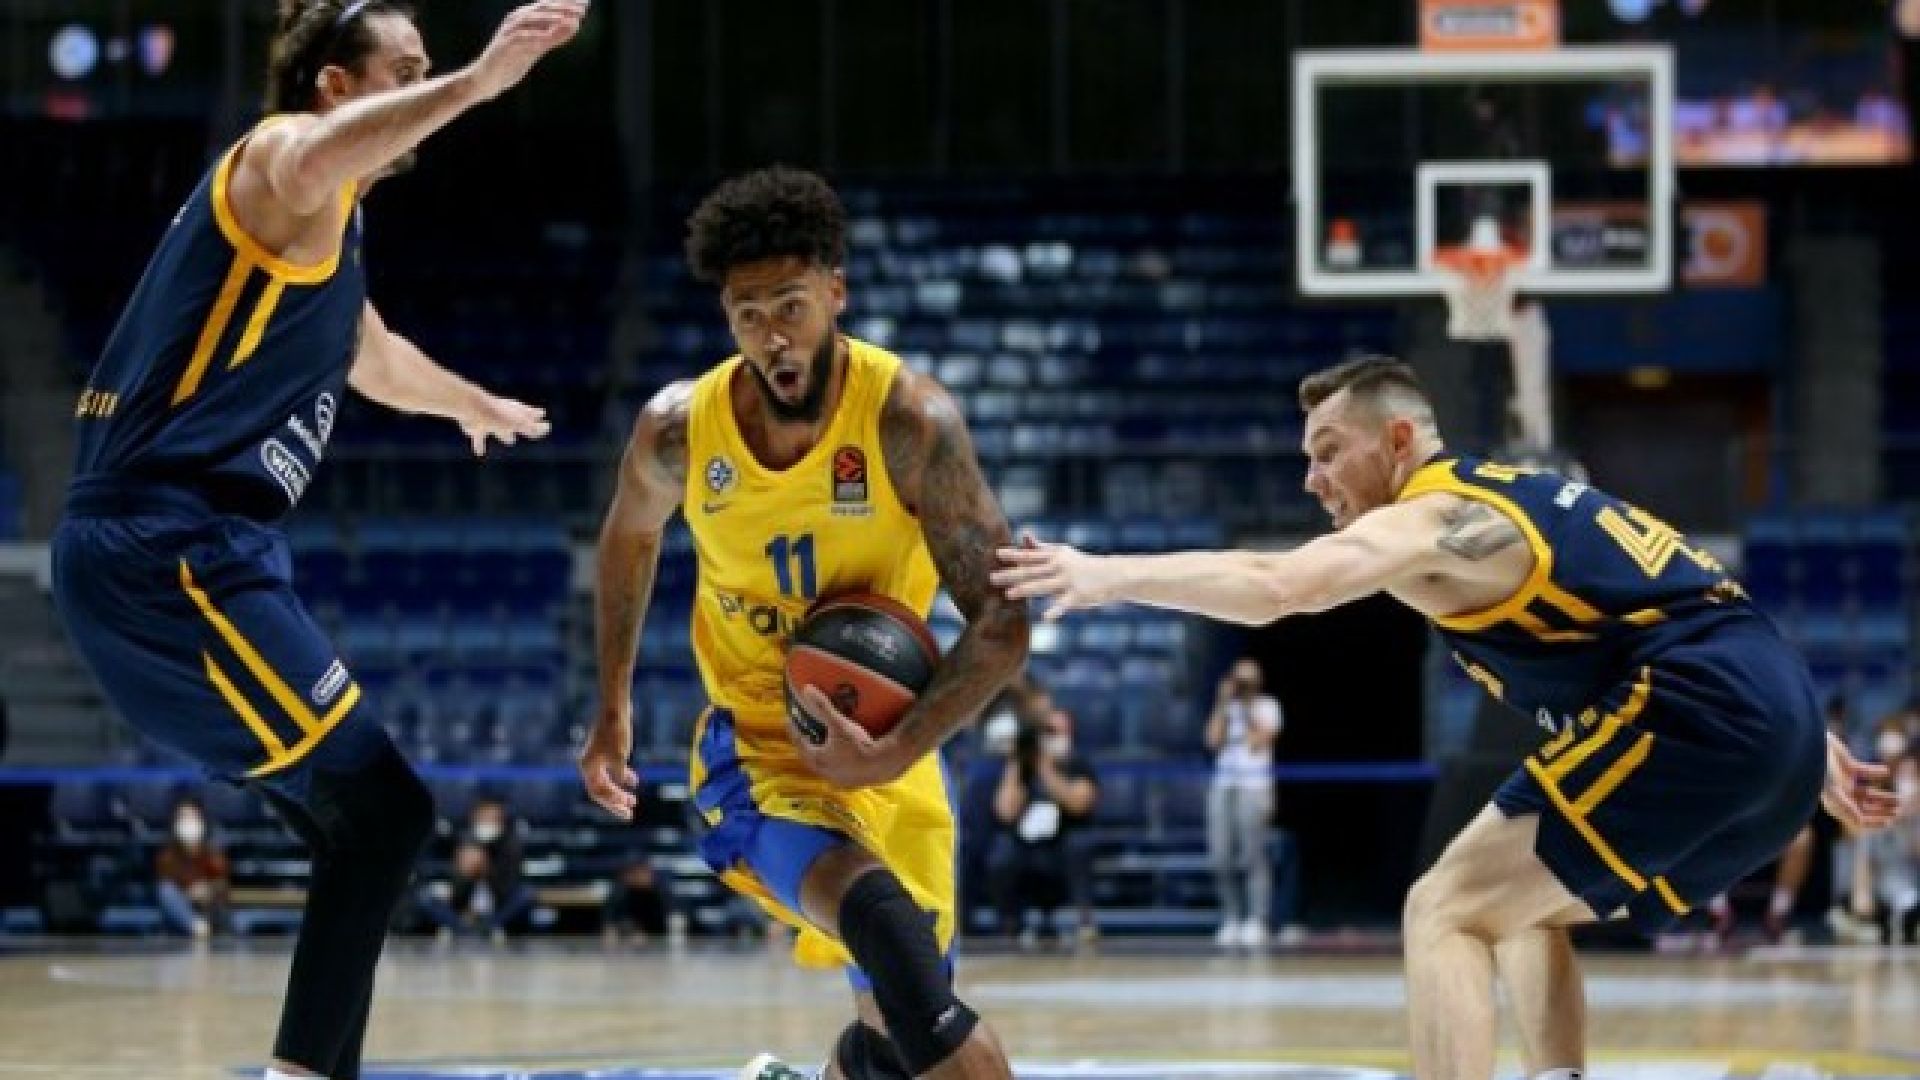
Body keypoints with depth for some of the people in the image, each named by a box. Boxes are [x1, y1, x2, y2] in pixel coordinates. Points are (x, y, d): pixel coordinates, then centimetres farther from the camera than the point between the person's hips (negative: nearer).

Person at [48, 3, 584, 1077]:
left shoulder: (328, 229, 24)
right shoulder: (279, 157, -6)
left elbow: (372, 355, 47)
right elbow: (313, 162, -35)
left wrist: (474, 403, 65)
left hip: (186, 554, 10)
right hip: (169, 552, -10)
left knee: (363, 824, 13)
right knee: (383, 809, -14)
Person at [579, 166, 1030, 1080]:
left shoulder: (910, 421, -21)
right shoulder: (679, 430, -14)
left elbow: (1002, 624, -20)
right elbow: (630, 538, 11)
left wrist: (897, 753, -31)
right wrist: (613, 712, 15)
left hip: (886, 748, 2)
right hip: (758, 747, -1)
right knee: (878, 913, -34)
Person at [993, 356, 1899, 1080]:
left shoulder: (1429, 519, -2)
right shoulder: (1511, 500, 26)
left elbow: (1273, 587, -20)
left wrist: (1107, 576, -17)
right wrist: (1815, 755, 31)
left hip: (1696, 716, -9)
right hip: (1776, 719, 9)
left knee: (1445, 912, -4)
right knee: (1524, 905, 26)